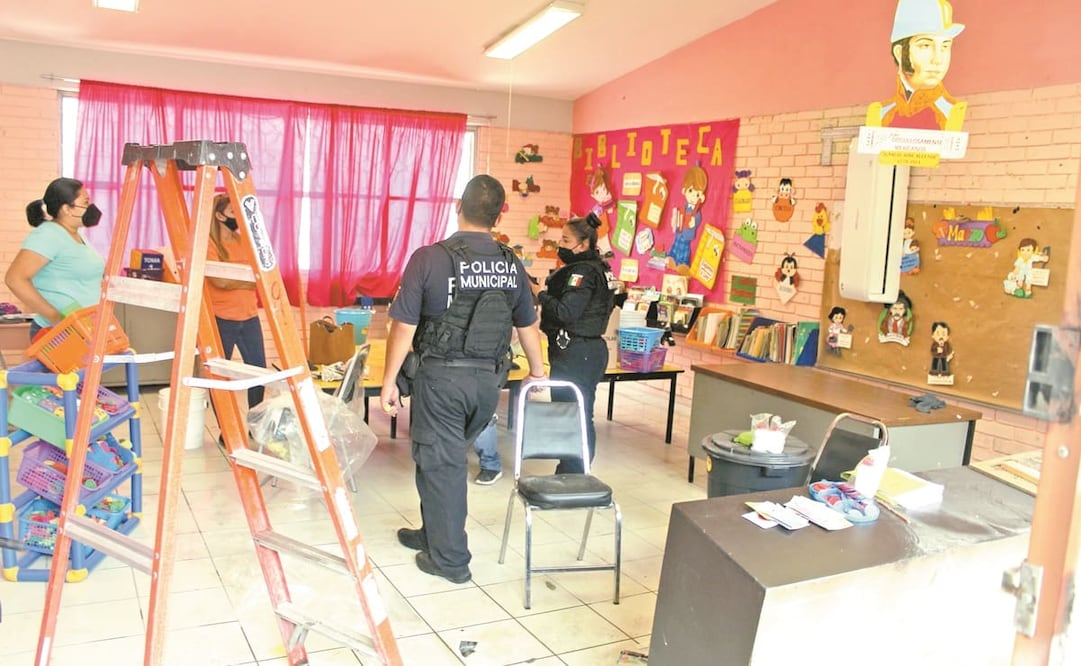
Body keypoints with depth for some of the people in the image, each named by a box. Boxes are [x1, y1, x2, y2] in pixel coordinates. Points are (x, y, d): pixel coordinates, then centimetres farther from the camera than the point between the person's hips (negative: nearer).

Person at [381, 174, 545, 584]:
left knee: (441, 462, 7)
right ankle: (432, 533, 36)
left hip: (442, 376, -4)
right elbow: (527, 325, 12)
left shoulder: (430, 259, -11)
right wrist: (537, 373, 28)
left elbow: (404, 327, -9)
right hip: (490, 379, 5)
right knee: (450, 456, 21)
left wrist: (388, 380, 1)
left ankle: (450, 559, 16)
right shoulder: (511, 264, 1)